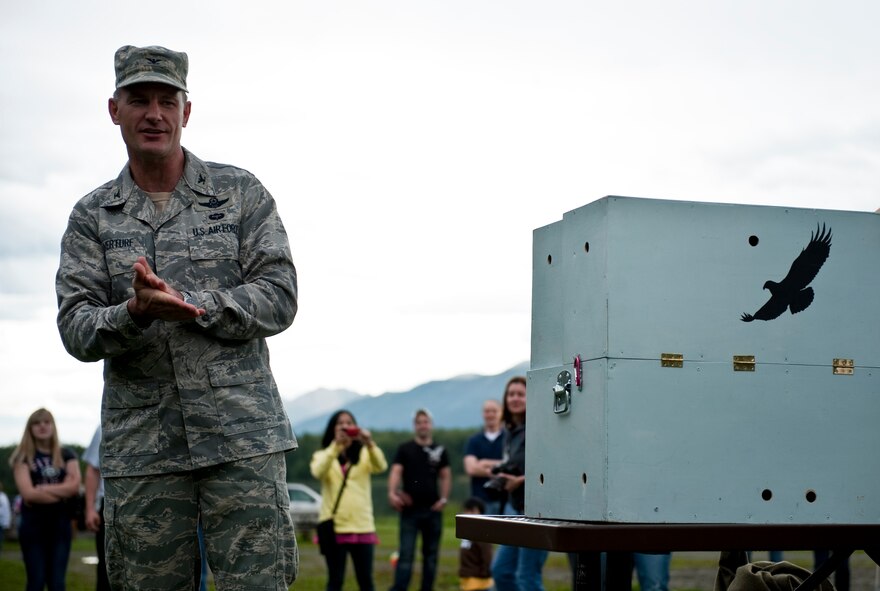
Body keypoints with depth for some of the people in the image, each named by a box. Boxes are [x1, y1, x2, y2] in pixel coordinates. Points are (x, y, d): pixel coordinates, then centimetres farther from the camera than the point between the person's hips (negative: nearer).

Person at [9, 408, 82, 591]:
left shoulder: (66, 455, 9)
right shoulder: (23, 457, 1)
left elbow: (75, 486, -5)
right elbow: (28, 493, -12)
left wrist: (44, 489, -11)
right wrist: (62, 492, -7)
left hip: (60, 524, 2)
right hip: (33, 525, -2)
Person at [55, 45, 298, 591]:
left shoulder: (241, 193, 8)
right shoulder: (92, 216, 11)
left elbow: (279, 298, -1)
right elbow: (76, 330, 1)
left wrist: (187, 302, -13)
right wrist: (134, 314, -20)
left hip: (241, 434, -1)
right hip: (140, 442, 2)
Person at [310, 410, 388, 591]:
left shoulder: (364, 454, 10)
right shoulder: (322, 455, 6)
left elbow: (381, 466, -12)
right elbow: (318, 472, -17)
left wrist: (370, 444, -32)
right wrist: (336, 445, -31)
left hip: (362, 526, 2)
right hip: (334, 527, -1)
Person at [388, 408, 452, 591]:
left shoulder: (440, 450, 10)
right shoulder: (405, 449, 2)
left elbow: (446, 476, 12)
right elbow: (395, 472, -9)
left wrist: (443, 499, -2)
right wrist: (392, 493, -26)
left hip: (433, 509, 3)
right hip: (410, 509, -3)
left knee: (431, 555, 9)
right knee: (406, 554, -9)